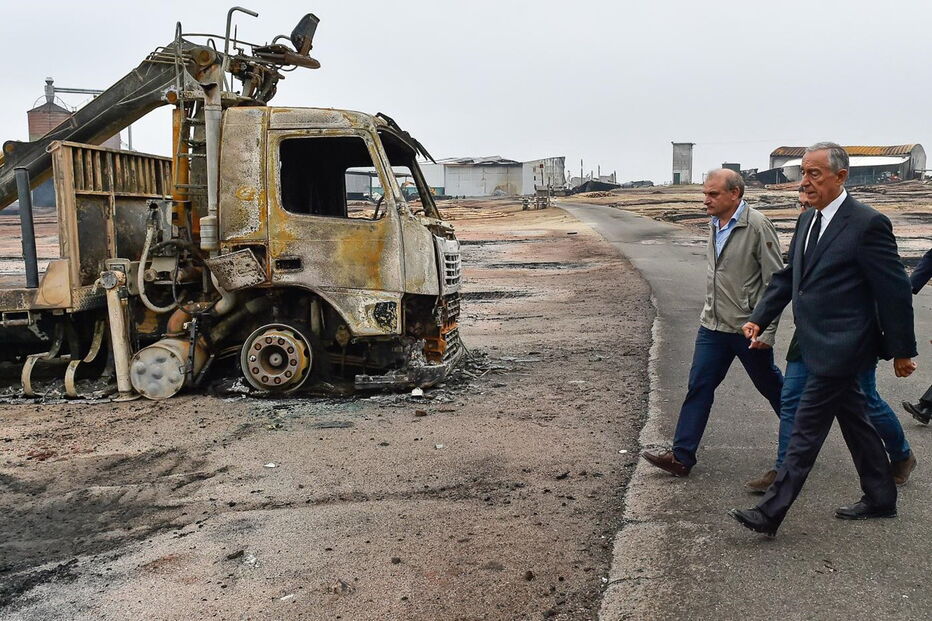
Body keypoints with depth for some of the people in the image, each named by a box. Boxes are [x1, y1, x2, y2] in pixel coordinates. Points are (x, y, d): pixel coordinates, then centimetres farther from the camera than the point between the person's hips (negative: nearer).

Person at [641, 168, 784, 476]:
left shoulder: (757, 226, -16)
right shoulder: (714, 225, 6)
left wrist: (767, 330, -18)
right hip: (713, 326, 6)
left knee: (771, 386, 13)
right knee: (699, 387, 2)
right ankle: (681, 456, 6)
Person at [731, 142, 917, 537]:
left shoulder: (867, 224, -16)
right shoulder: (807, 220, 10)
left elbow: (895, 291, -12)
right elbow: (788, 276, 16)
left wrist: (901, 350, -8)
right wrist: (759, 318, 5)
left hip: (840, 348, -9)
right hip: (819, 343, 9)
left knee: (806, 430, -6)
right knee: (854, 421, 20)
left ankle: (770, 514, 0)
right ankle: (880, 499, 36)